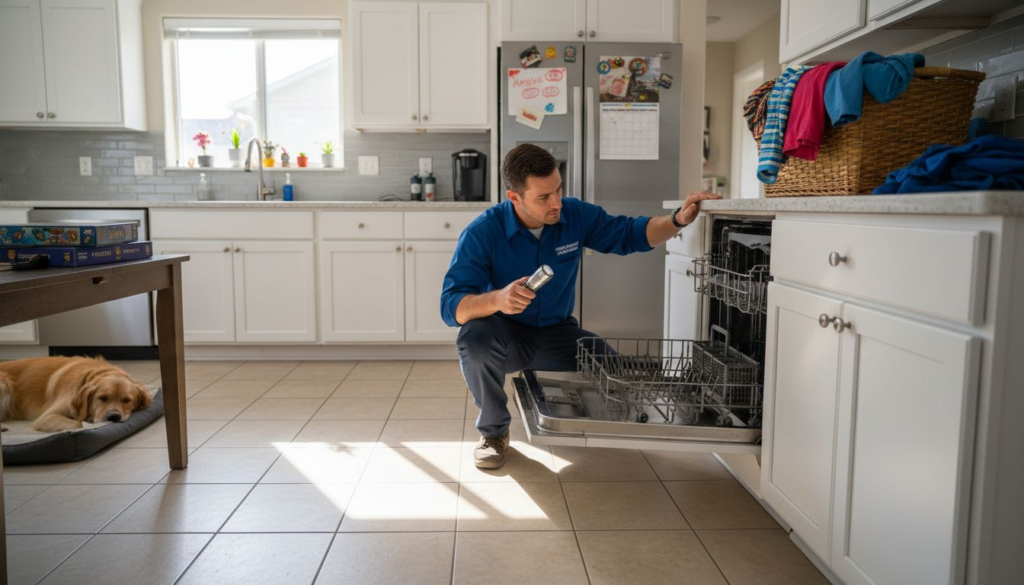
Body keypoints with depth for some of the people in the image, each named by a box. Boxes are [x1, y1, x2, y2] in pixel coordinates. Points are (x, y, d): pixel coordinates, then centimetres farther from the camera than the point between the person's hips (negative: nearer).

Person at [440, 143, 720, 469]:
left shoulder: (576, 216, -9)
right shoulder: (481, 234, -22)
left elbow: (630, 235, -1)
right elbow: (452, 307, -27)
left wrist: (678, 220, -20)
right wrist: (497, 299, -49)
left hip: (556, 334, 3)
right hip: (506, 335, -3)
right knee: (475, 337, -37)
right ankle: (493, 431, -8)